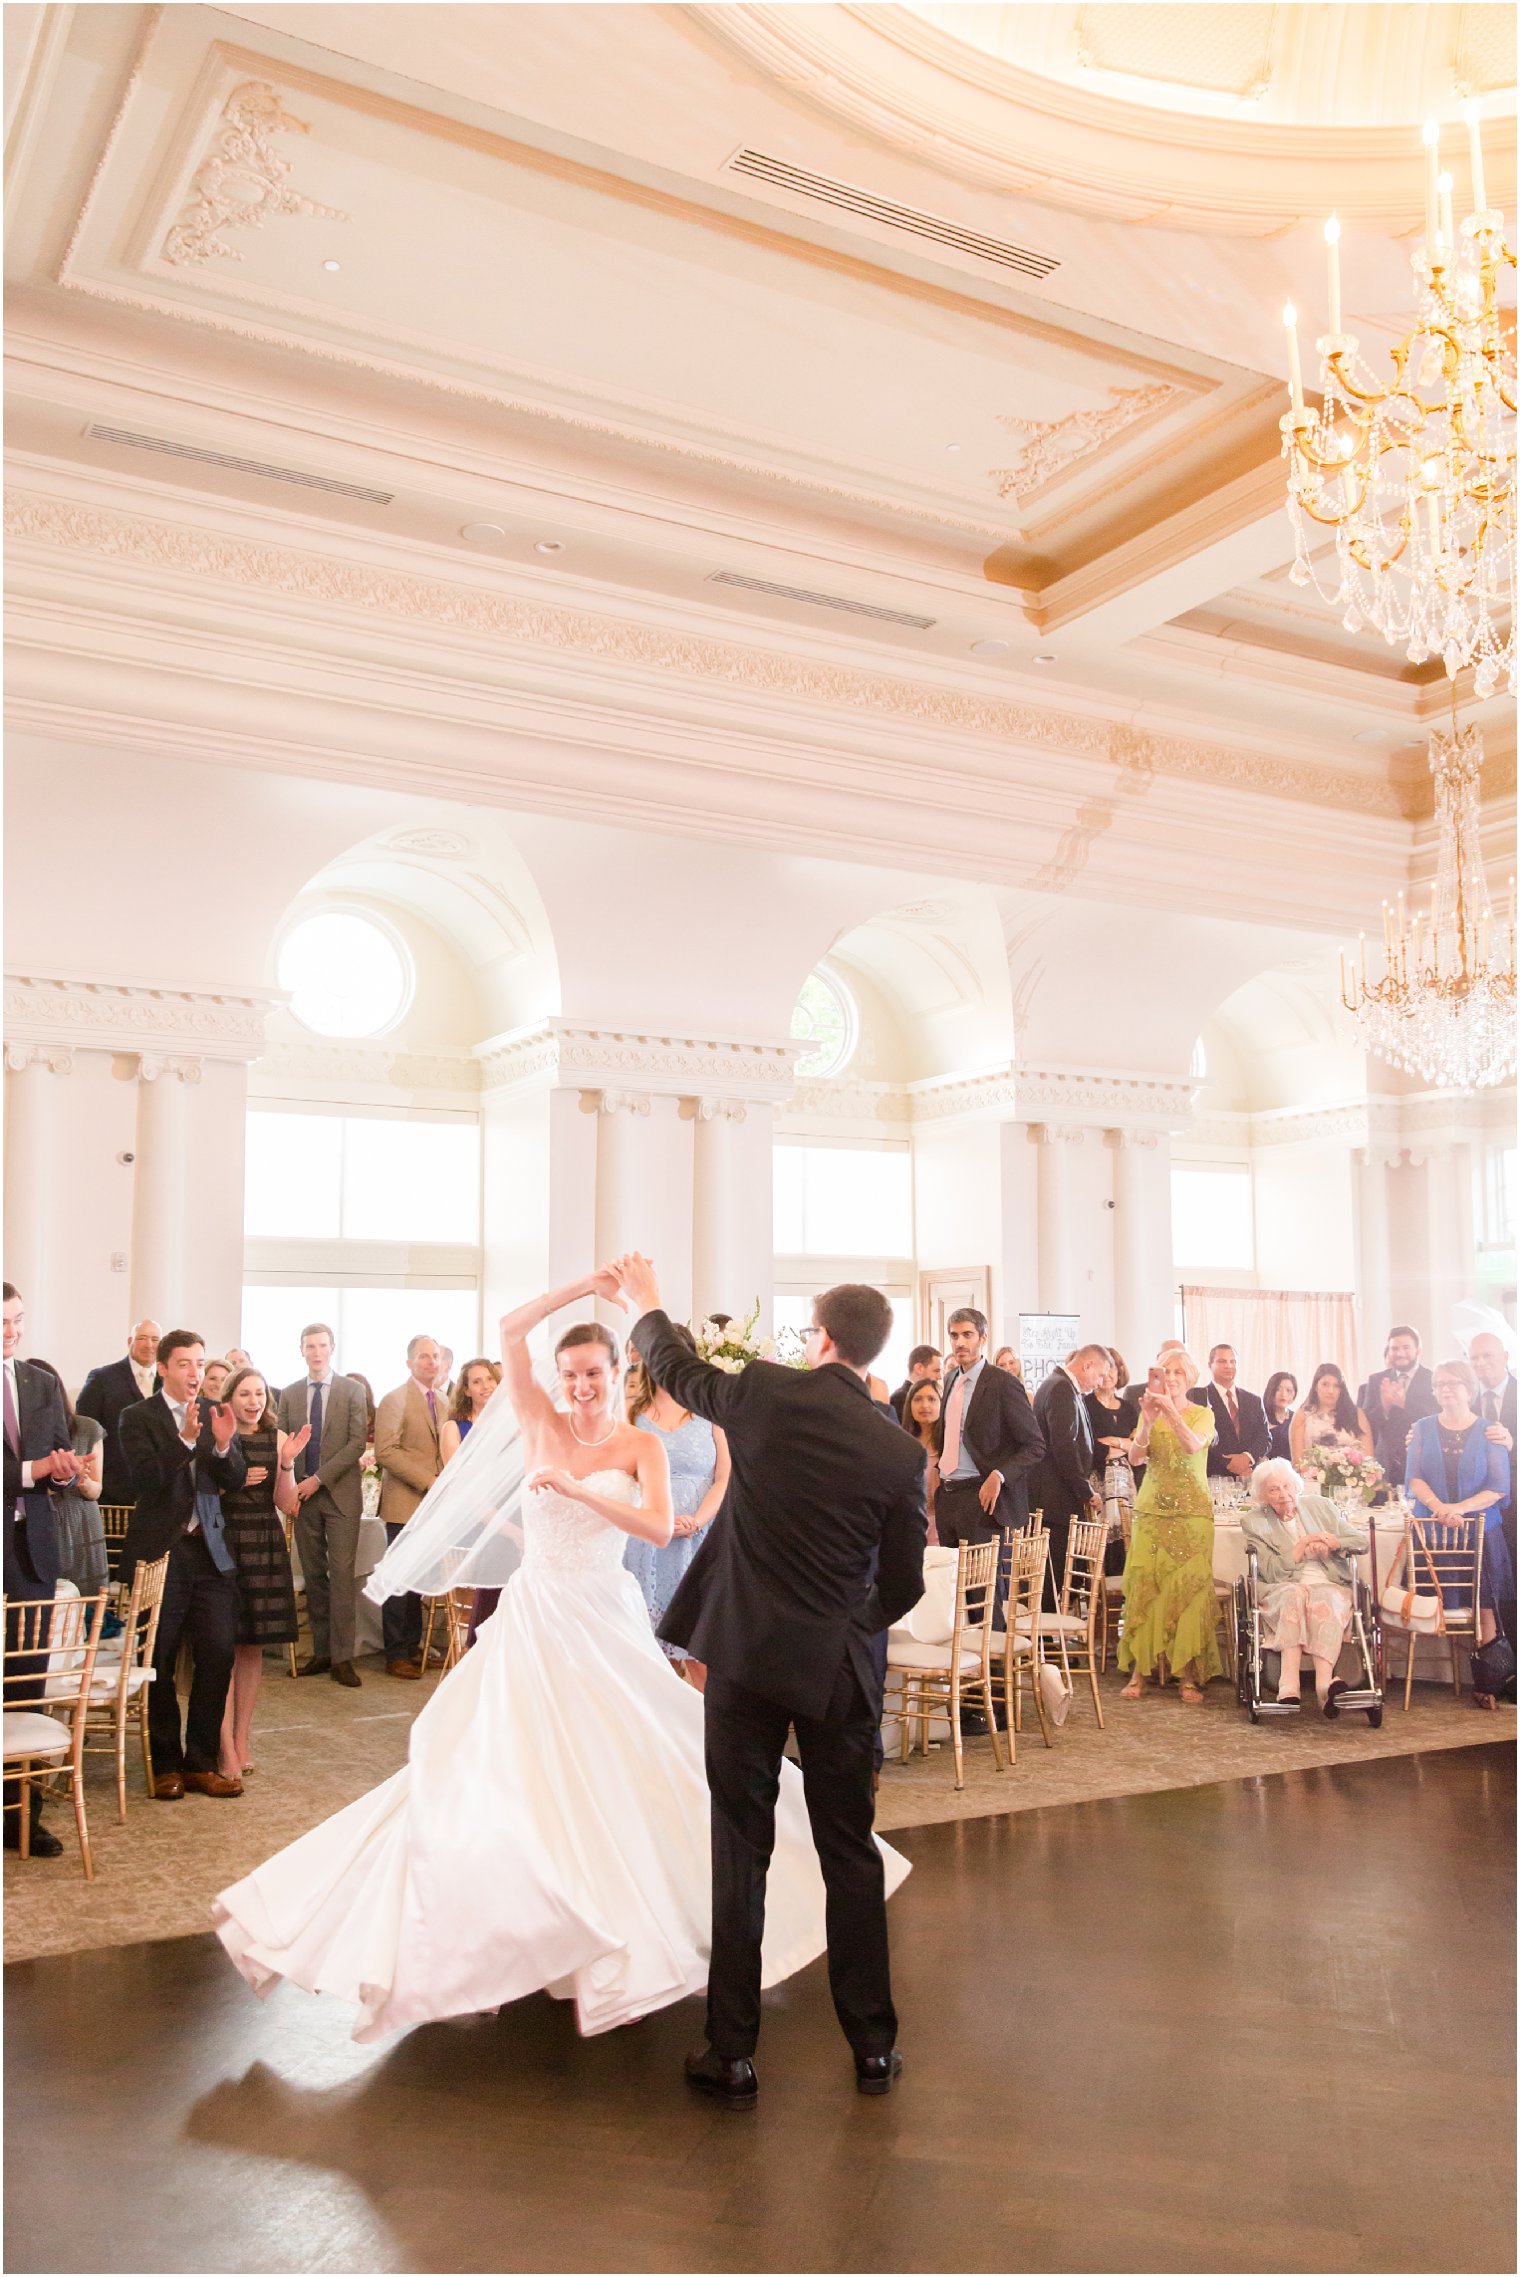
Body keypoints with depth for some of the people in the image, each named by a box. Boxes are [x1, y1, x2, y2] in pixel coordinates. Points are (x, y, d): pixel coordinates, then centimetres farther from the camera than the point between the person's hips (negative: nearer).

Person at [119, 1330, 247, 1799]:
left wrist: (224, 1445, -18)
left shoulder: (217, 1415, 8)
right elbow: (146, 1481, -15)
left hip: (210, 1552, 3)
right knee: (160, 1663, 4)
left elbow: (235, 1481, 2)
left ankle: (202, 1763, 11)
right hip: (159, 1552, -3)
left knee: (219, 1655, 0)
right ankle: (167, 1765, 18)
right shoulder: (138, 1417, -3)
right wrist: (185, 1438, -28)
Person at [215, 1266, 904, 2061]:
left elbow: (659, 1527, -21)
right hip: (536, 1616, 1)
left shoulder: (641, 1446, -4)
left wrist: (577, 1488, -29)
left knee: (621, 1771, 4)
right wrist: (583, 1286, -15)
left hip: (606, 1622, -1)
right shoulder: (542, 1425, -1)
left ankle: (624, 1932, 23)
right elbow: (509, 1331, -13)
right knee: (511, 1773, 1)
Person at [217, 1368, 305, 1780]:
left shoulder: (278, 1439, 5)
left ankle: (242, 1738, 20)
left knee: (252, 1648, 9)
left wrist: (287, 1463, -10)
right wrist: (233, 1479, -16)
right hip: (222, 1544, -3)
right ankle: (226, 1746, 1)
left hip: (264, 1548, 4)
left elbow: (285, 1505, 3)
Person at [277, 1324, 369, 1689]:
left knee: (342, 1573, -6)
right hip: (303, 1494, 3)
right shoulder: (290, 1394, 11)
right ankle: (321, 1652, 14)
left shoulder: (352, 1390, 1)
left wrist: (319, 1479, -12)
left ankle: (342, 1657, -4)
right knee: (313, 1575, 7)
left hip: (340, 1493, -3)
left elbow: (357, 1443, -6)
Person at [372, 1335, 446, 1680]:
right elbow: (385, 1452, -15)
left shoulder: (441, 1403, 15)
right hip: (405, 1503, -6)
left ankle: (413, 1647, 19)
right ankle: (396, 1655, 7)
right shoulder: (395, 1400, -6)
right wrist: (428, 1481, -17)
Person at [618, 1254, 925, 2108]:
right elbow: (904, 1586, 0)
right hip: (840, 1668, 1)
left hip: (746, 1653, -1)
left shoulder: (763, 1394, -9)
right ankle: (873, 2045, 25)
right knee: (851, 1854, 14)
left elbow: (678, 1369, 11)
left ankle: (734, 2055, 16)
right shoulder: (901, 1453, -8)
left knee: (740, 1853, 8)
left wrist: (647, 1306, 30)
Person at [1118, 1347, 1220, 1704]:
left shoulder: (1203, 1414, 3)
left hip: (1192, 1512, -2)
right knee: (1144, 1587, -5)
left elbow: (1192, 1445, -17)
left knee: (1190, 1589, -7)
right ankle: (1139, 1671, -2)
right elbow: (1135, 1457, -3)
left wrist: (1170, 1410, -28)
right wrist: (1148, 1423, -17)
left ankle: (1189, 1675, -2)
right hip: (1152, 1510, 2)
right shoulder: (1149, 1413, 10)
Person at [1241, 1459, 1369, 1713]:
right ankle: (1289, 1687, -51)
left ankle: (1324, 1683, -54)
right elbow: (1272, 1572, -4)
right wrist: (1306, 1543, -7)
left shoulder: (1320, 1506, 15)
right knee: (1295, 1594, -37)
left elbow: (1362, 1541, 13)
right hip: (1281, 1593, -1)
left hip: (1330, 1586, 1)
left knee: (1324, 1599, -35)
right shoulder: (1253, 1521, 7)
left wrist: (1331, 1542, -5)